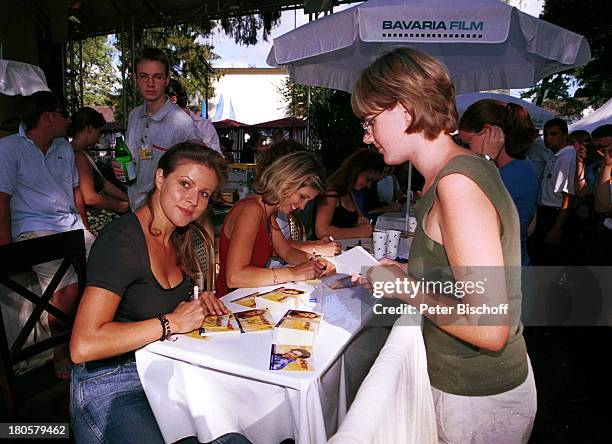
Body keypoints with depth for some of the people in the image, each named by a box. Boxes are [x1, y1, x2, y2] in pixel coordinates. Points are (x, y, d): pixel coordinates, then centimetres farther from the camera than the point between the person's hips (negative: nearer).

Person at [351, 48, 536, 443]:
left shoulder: (457, 184, -27)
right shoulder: (467, 167, 3)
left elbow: (489, 328, -29)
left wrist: (404, 287, -19)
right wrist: (405, 275, 5)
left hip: (479, 401, -8)